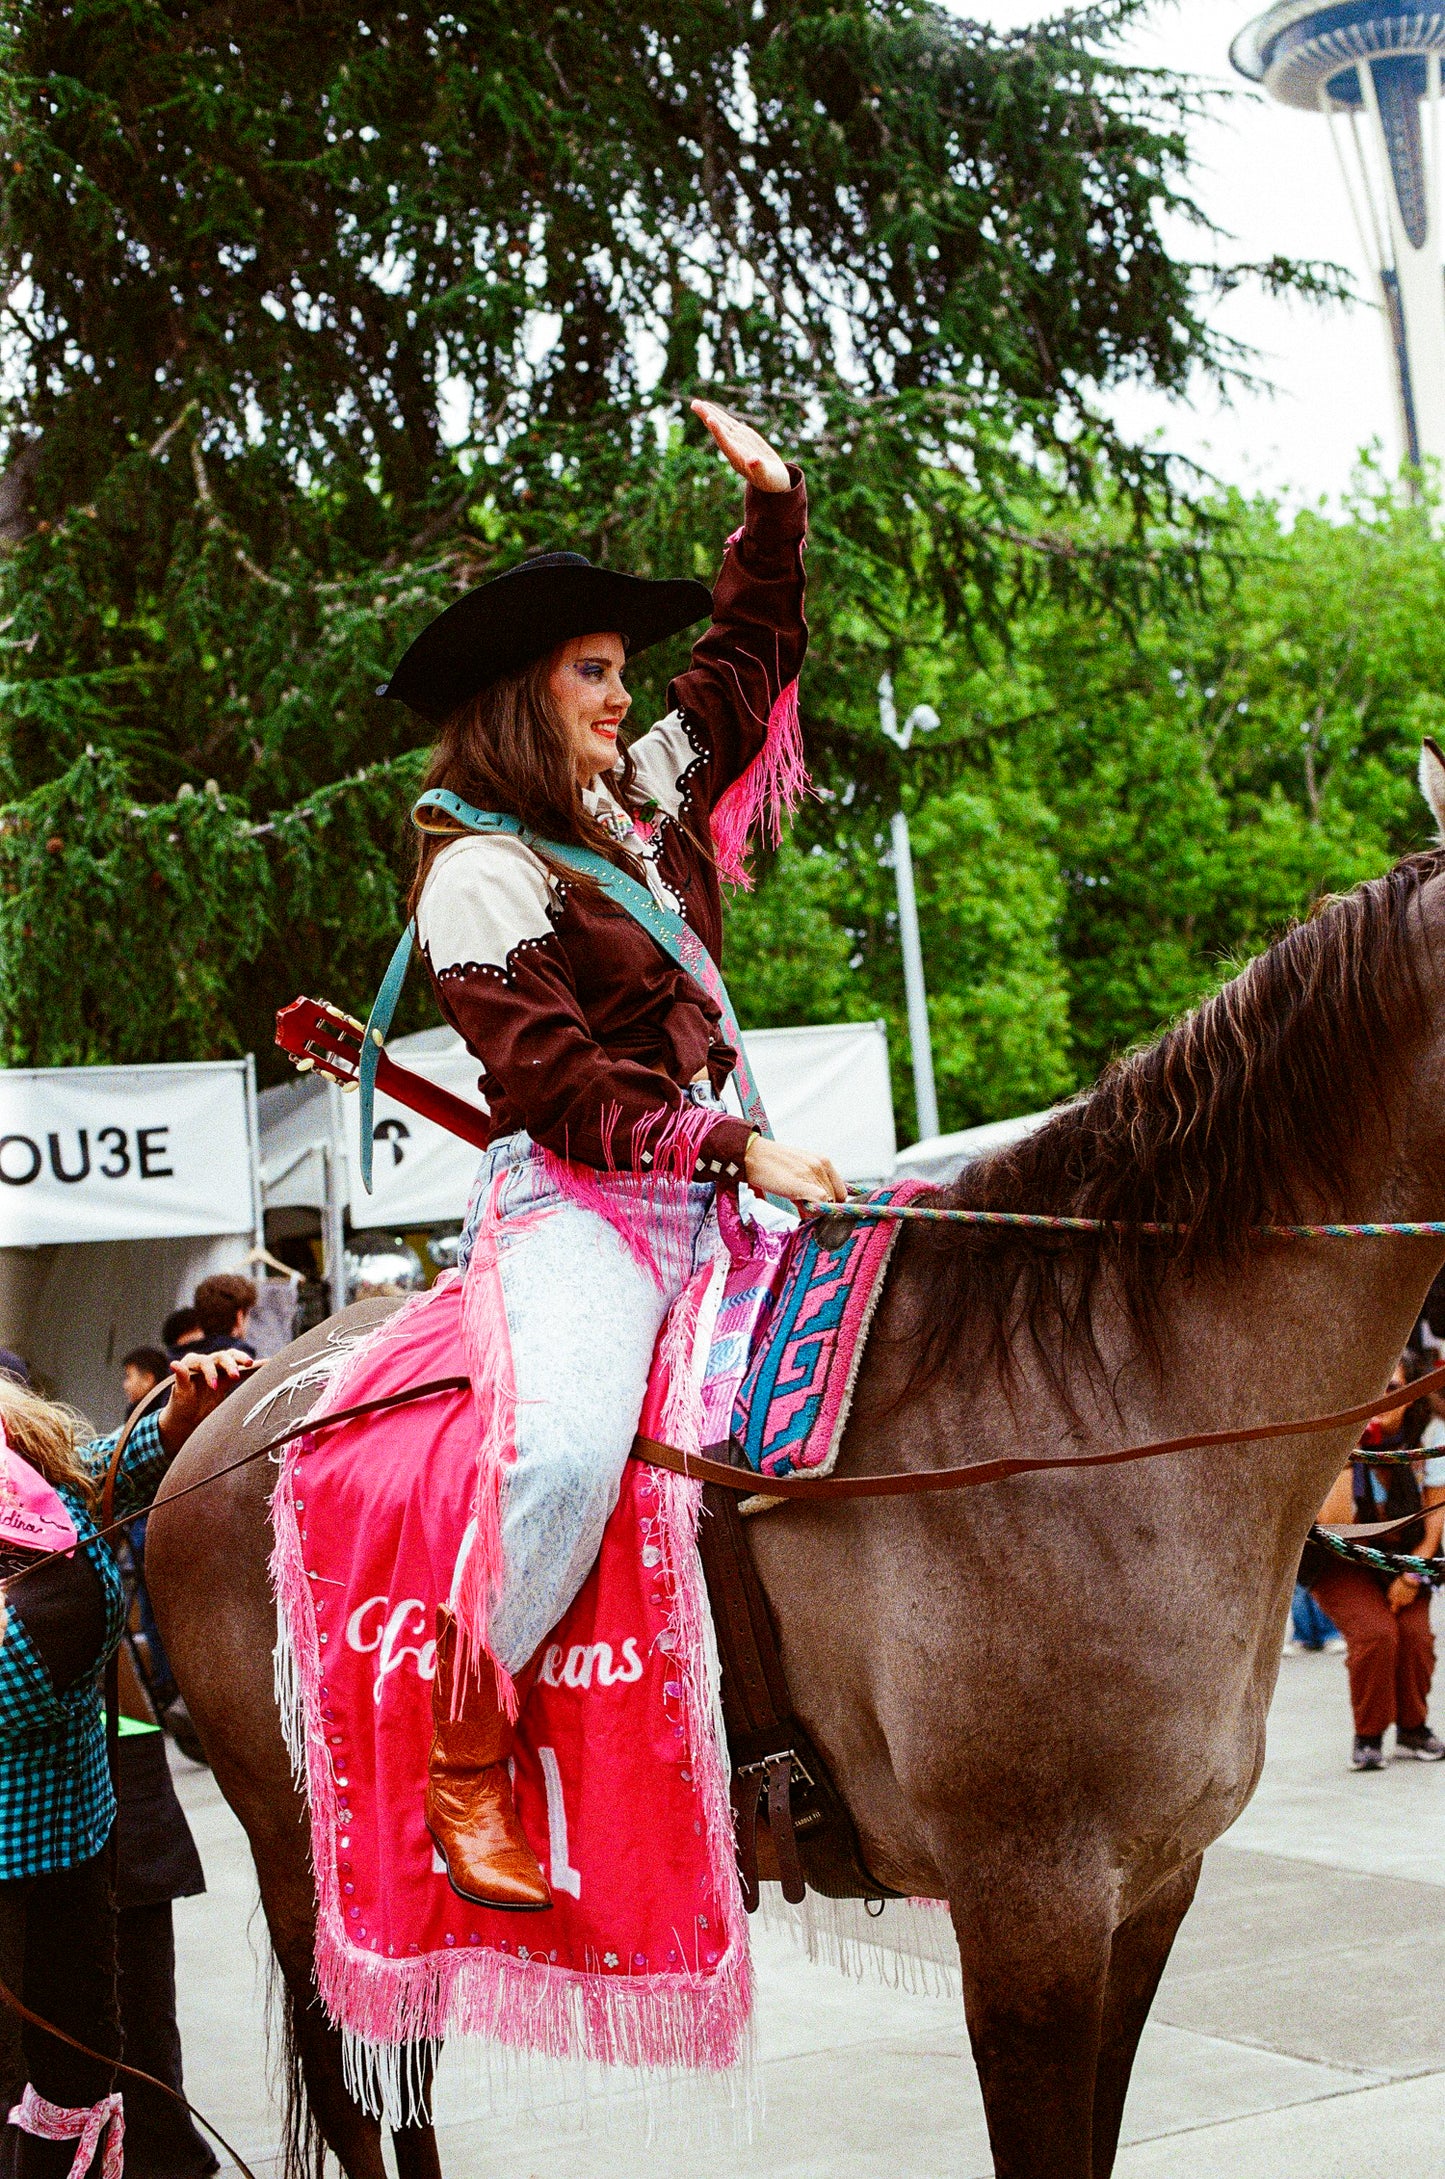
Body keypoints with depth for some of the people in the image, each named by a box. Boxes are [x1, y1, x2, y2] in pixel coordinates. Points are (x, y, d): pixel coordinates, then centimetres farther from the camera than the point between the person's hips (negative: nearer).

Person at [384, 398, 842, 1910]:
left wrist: (773, 508, 17)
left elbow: (750, 661, 29)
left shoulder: (646, 798, 17)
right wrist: (736, 1147, -19)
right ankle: (464, 1771, -19)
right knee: (569, 1443, -33)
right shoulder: (478, 874, -6)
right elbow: (559, 1079, -14)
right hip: (575, 1201, -9)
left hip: (706, 1184, 9)